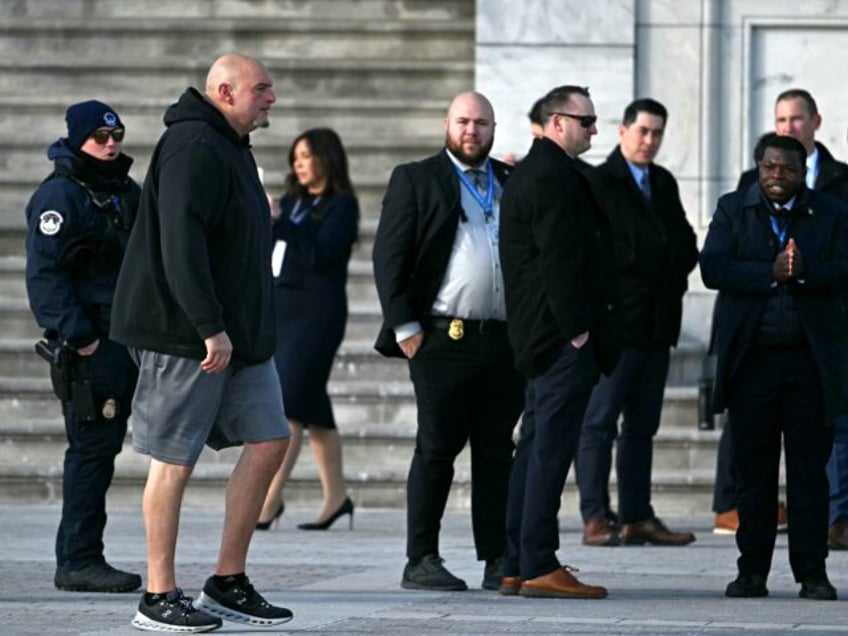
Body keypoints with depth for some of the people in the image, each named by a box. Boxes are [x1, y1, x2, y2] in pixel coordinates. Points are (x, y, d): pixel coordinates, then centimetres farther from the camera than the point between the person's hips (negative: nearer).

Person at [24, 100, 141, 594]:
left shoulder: (127, 193, 17)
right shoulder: (59, 196, -10)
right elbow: (45, 275, -16)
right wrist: (79, 338, -20)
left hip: (125, 343, 9)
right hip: (86, 347, -9)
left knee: (104, 449, 10)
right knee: (92, 449, -10)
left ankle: (81, 558, 16)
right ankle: (79, 560, -8)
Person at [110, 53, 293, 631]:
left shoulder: (232, 149, 18)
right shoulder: (193, 148, -15)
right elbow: (181, 244, -24)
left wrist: (254, 331, 20)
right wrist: (209, 326, -26)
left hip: (240, 335, 10)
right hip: (185, 336, -10)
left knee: (269, 442, 6)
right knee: (175, 460, -3)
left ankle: (228, 583, 12)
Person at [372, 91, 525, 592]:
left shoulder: (513, 185, 16)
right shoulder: (416, 180, 5)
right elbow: (389, 255, 0)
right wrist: (404, 326, -8)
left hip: (506, 340, 4)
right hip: (444, 338, -4)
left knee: (497, 451, 6)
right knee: (437, 449, -2)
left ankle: (499, 560, 9)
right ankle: (422, 561, 2)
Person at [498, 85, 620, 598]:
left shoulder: (531, 172, 20)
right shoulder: (554, 177, -14)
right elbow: (560, 259, -20)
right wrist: (577, 329, -19)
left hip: (539, 337, 11)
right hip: (562, 337, -11)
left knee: (535, 448, 12)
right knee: (552, 448, -10)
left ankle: (518, 565, 15)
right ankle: (539, 567, -11)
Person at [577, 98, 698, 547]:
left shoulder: (665, 184, 17)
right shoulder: (597, 183, -4)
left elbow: (686, 245, 19)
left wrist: (674, 274, 0)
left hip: (657, 321, 7)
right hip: (615, 320, -7)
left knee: (642, 425, 8)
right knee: (599, 423, -6)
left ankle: (637, 518, 10)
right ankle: (596, 518, -6)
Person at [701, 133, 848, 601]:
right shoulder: (733, 210, 7)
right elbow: (712, 268, -6)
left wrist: (804, 271, -22)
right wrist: (769, 273, -18)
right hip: (751, 358, 1)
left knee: (810, 469, 1)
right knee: (752, 469, 5)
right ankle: (752, 570, 10)